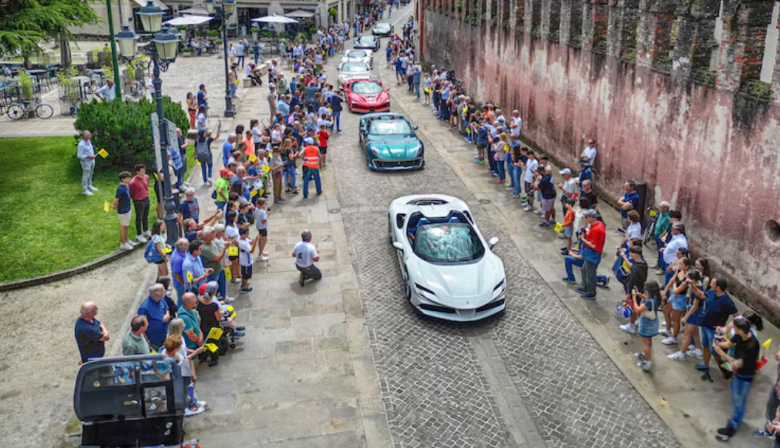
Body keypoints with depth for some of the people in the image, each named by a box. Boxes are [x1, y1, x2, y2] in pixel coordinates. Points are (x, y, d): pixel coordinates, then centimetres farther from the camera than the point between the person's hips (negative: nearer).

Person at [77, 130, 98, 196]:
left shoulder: (88, 141, 0)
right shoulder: (81, 144, -26)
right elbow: (79, 155, -23)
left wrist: (93, 157, 18)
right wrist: (88, 156, -26)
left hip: (91, 160, 8)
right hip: (86, 161, -8)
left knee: (90, 174, 21)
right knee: (86, 175, 3)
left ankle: (89, 186, 38)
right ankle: (85, 190, 14)